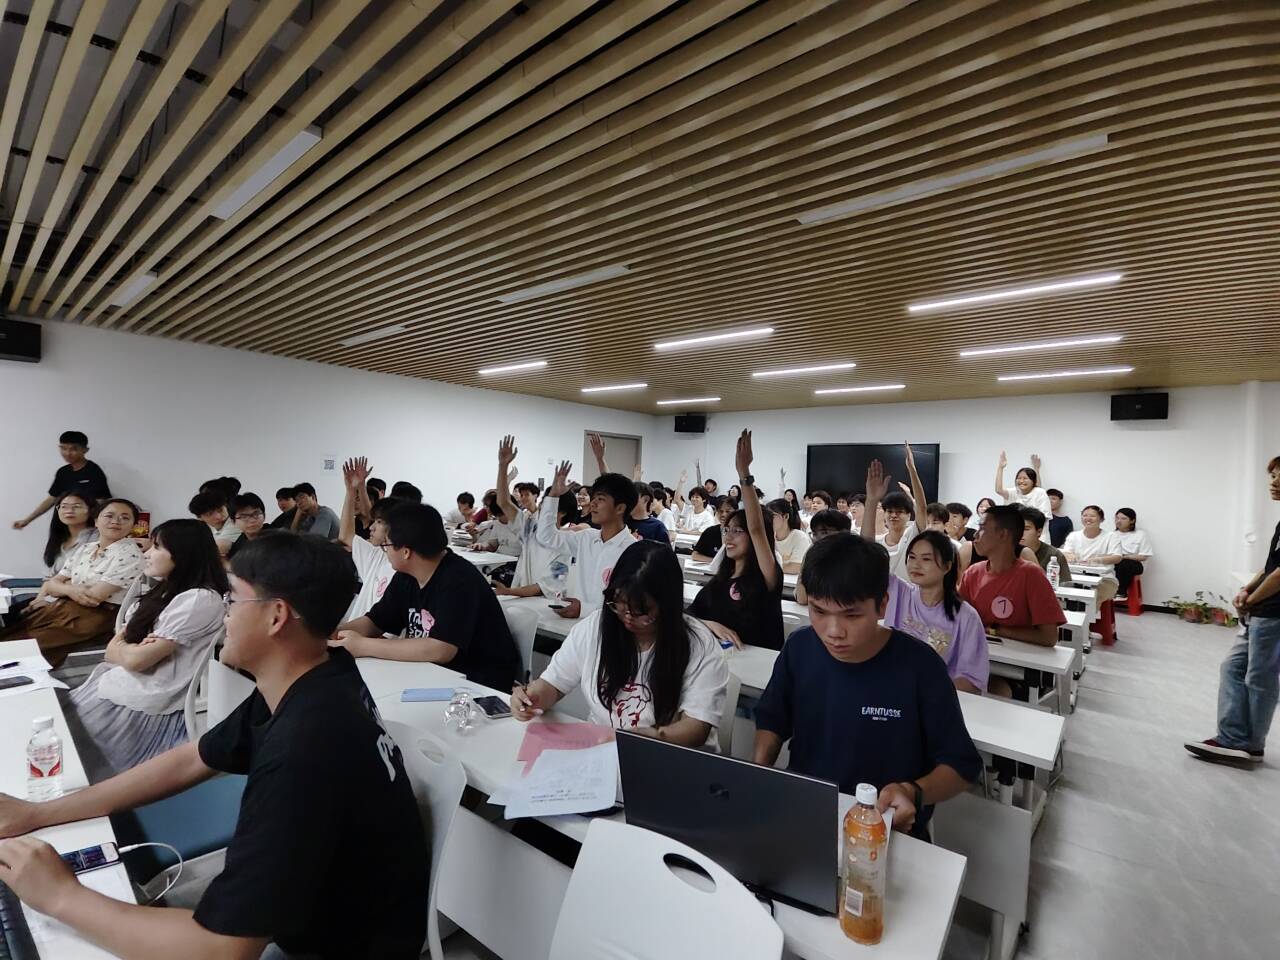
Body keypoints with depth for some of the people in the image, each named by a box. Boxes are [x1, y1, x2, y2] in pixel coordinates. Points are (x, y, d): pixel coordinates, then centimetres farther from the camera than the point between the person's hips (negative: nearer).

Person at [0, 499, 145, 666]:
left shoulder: (130, 553, -12)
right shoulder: (84, 548, 12)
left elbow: (95, 596, -15)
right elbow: (51, 582, 10)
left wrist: (62, 587, 2)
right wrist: (70, 590, -13)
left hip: (94, 616, -7)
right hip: (59, 608, 7)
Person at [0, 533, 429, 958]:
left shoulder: (302, 752, -38)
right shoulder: (308, 681, -8)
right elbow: (191, 760, 7)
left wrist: (60, 895, -18)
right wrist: (38, 813, 5)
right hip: (307, 897, 7)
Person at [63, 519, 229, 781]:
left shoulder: (200, 599, -21)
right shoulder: (167, 591, 9)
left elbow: (136, 659, -18)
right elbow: (114, 647, 8)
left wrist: (120, 648, 3)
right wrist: (132, 648, -13)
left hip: (145, 703, -8)